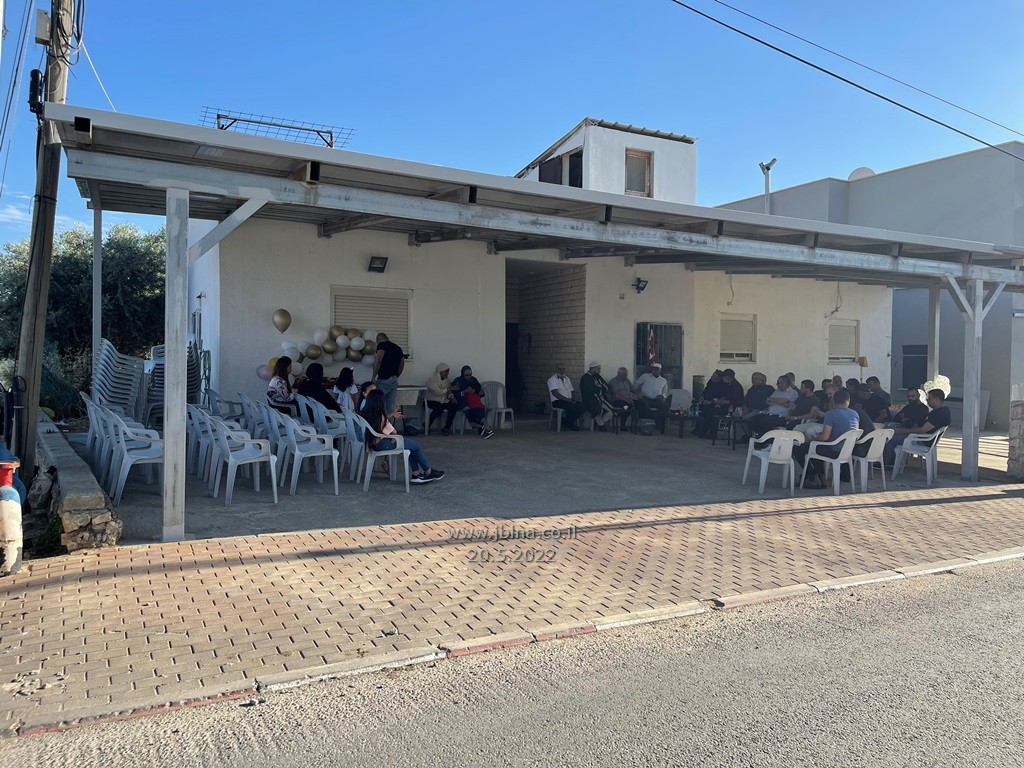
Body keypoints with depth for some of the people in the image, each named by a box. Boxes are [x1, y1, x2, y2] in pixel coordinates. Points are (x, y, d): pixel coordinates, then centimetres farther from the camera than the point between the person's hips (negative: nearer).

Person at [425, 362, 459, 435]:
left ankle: (446, 428, -16)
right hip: (431, 401, -7)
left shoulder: (446, 379, 14)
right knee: (439, 408, -37)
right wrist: (448, 389, -25)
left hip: (443, 401, 7)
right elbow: (436, 392, -23)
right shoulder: (432, 379, -10)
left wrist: (451, 397, -8)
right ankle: (426, 426, -16)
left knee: (454, 406, -21)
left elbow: (448, 392, 14)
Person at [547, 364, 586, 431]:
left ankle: (570, 421, -2)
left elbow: (571, 390, 23)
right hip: (557, 401, -7)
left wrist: (573, 398, 0)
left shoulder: (567, 379, 21)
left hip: (569, 401, 7)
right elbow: (555, 393, -16)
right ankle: (569, 423, -9)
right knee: (571, 406, -35)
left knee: (583, 406, -16)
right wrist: (567, 399, -21)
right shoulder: (552, 380, -4)